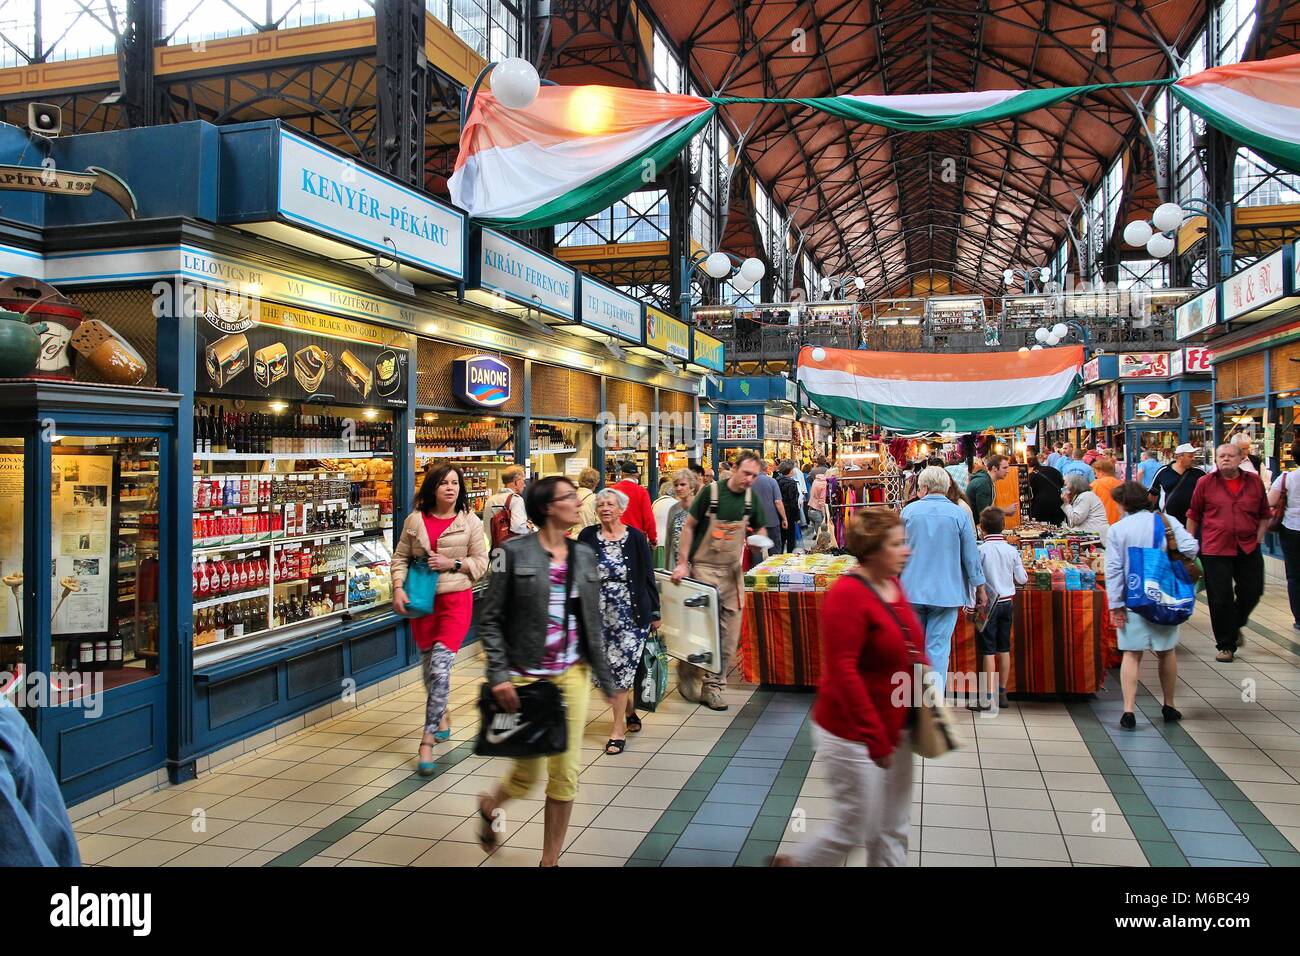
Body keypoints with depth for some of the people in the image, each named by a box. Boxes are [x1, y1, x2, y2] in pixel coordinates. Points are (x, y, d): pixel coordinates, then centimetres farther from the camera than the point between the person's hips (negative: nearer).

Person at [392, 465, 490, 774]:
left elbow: (480, 563, 1)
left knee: (440, 667, -14)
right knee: (428, 666, 15)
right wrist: (398, 588, -8)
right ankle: (442, 718, 39)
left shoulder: (469, 521, -2)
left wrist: (452, 563, -14)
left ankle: (428, 740, -9)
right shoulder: (415, 520, 4)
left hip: (456, 600, -3)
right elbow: (400, 558, 7)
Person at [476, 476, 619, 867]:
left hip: (572, 673, 4)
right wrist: (499, 676, -15)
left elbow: (592, 623, 11)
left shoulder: (585, 556, 6)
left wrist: (605, 679, 11)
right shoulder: (514, 552, -9)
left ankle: (550, 859, 23)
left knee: (566, 773, 4)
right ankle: (489, 805, 41)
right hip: (526, 675, -4)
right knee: (528, 775, 5)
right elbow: (490, 618, -7)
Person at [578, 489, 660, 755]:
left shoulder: (635, 538, -3)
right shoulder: (587, 537, 1)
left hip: (631, 614, -2)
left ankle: (619, 728, 8)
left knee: (622, 667, -4)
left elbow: (647, 577, 1)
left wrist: (654, 613, 3)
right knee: (606, 668, 7)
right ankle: (630, 708, 35)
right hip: (599, 615, 2)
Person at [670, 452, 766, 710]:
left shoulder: (751, 498, 4)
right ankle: (687, 676, 16)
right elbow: (689, 526, -4)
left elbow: (760, 529, 15)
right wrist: (682, 563, -9)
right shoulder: (711, 492, -10)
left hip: (733, 571, 5)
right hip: (703, 568, -5)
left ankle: (714, 685, 16)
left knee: (729, 633, 5)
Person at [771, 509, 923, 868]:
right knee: (854, 829, 6)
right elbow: (842, 673, -25)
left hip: (894, 730, 8)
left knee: (894, 831, 18)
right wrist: (875, 740, -23)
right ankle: (791, 864, 31)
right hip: (854, 736, -8)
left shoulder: (894, 585, 3)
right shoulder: (847, 595, -23)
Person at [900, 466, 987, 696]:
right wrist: (980, 588, 10)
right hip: (946, 592, -1)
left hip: (912, 590, 1)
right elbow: (971, 556, -2)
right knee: (938, 648, 3)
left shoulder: (908, 511, -3)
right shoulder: (959, 514, -5)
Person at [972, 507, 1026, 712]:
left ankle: (987, 698, -2)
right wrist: (1022, 575, 28)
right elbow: (1022, 579, 6)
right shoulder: (1012, 551, -1)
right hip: (1007, 602, 5)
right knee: (1004, 649, 13)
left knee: (988, 651, -2)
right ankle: (1002, 693, 20)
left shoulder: (980, 550, -13)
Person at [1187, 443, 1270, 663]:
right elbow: (1193, 516, 7)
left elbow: (1265, 515, 15)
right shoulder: (1205, 483, -1)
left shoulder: (1254, 482, 5)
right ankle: (1226, 645, 15)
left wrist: (1259, 537, 5)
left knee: (1252, 592, 9)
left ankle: (1235, 625, 40)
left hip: (1248, 549, 2)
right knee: (1220, 599, 1)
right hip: (1215, 550, -2)